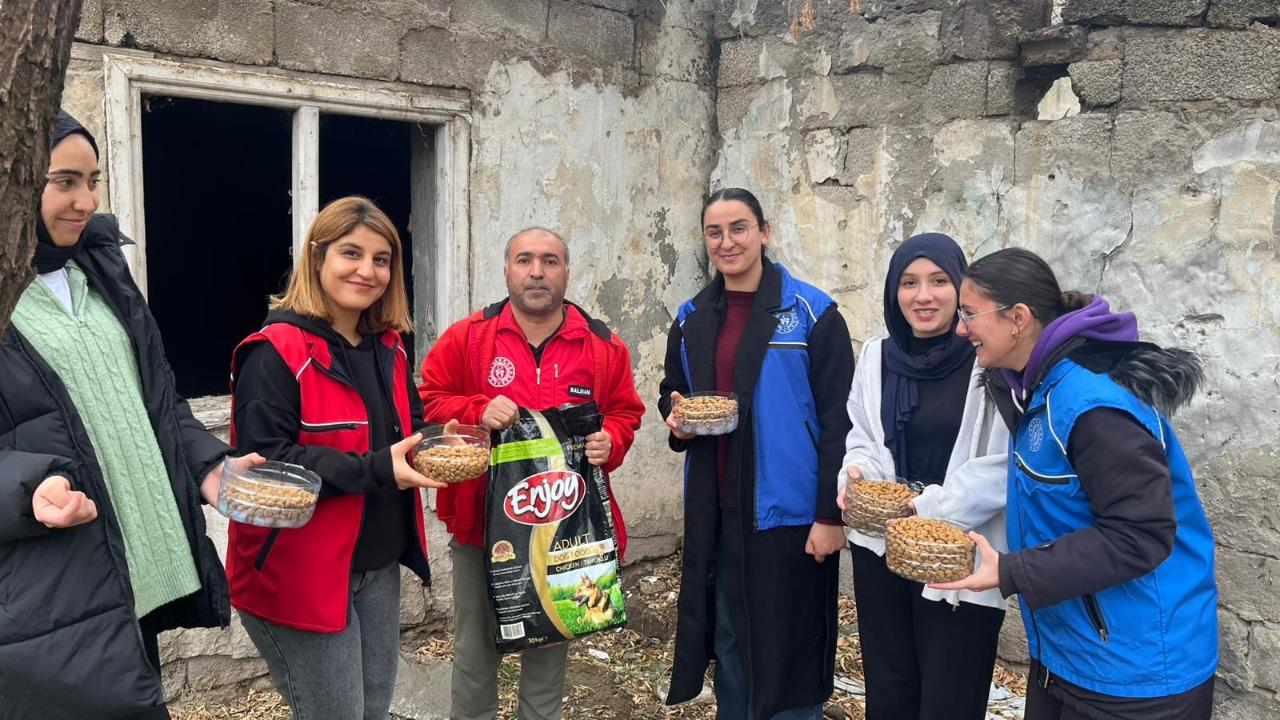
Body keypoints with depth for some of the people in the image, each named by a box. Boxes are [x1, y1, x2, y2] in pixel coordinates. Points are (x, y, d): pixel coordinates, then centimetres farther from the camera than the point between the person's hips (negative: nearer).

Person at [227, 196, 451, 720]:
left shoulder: (391, 347, 7)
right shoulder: (275, 352, -17)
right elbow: (263, 460, -23)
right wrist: (375, 470, -28)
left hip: (379, 566, 8)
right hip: (301, 573, -7)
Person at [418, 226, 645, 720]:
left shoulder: (604, 346, 1)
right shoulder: (466, 337, -4)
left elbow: (624, 412, 7)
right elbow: (428, 402, -1)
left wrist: (609, 440, -14)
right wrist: (477, 411, -19)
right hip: (481, 520, -1)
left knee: (550, 647, 18)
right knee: (475, 648, 13)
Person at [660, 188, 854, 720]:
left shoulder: (811, 313, -7)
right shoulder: (692, 319, 8)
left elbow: (839, 421, -9)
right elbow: (671, 396, 20)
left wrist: (831, 515, -13)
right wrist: (677, 420, -4)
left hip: (789, 510, -5)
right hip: (715, 510, 5)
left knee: (788, 648, 5)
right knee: (728, 642, 15)